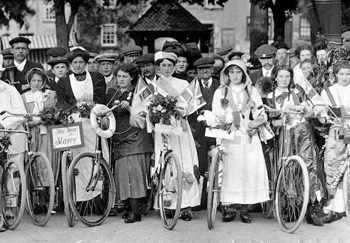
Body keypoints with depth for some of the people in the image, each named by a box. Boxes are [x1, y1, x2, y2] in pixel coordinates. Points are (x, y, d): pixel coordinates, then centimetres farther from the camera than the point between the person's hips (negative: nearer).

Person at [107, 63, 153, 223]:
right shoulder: (111, 93, 17)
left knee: (133, 170, -13)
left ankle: (135, 210, -15)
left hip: (136, 137, -5)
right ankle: (131, 207, 1)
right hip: (119, 138, 5)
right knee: (122, 171, -4)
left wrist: (129, 108, -17)